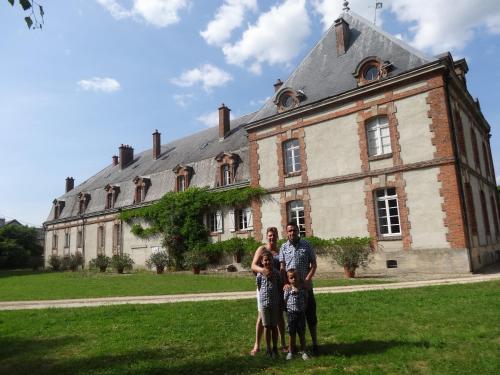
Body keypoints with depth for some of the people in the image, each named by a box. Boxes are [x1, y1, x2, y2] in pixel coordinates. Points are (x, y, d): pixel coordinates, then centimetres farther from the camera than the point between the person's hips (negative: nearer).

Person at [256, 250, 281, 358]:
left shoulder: (276, 273, -3)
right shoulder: (260, 274, -4)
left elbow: (280, 287, 6)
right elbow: (259, 288, 5)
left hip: (275, 303, 0)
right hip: (264, 302, 0)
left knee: (274, 326, 9)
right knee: (266, 326, 7)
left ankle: (275, 349, 21)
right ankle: (268, 349, 20)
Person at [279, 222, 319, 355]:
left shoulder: (306, 245, 1)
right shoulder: (284, 247, 3)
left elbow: (313, 264, 0)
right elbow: (282, 267, 0)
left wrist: (306, 280, -12)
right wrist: (285, 283, -13)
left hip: (306, 286, -1)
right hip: (290, 287, 1)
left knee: (311, 315, 6)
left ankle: (315, 344, 19)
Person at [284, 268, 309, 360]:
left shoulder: (302, 288, -3)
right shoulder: (288, 289, -7)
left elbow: (305, 300, 5)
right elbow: (285, 300, 0)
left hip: (301, 313, 1)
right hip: (291, 313, -1)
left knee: (302, 334, 10)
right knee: (292, 334, 10)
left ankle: (303, 351, 23)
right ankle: (291, 352, 23)